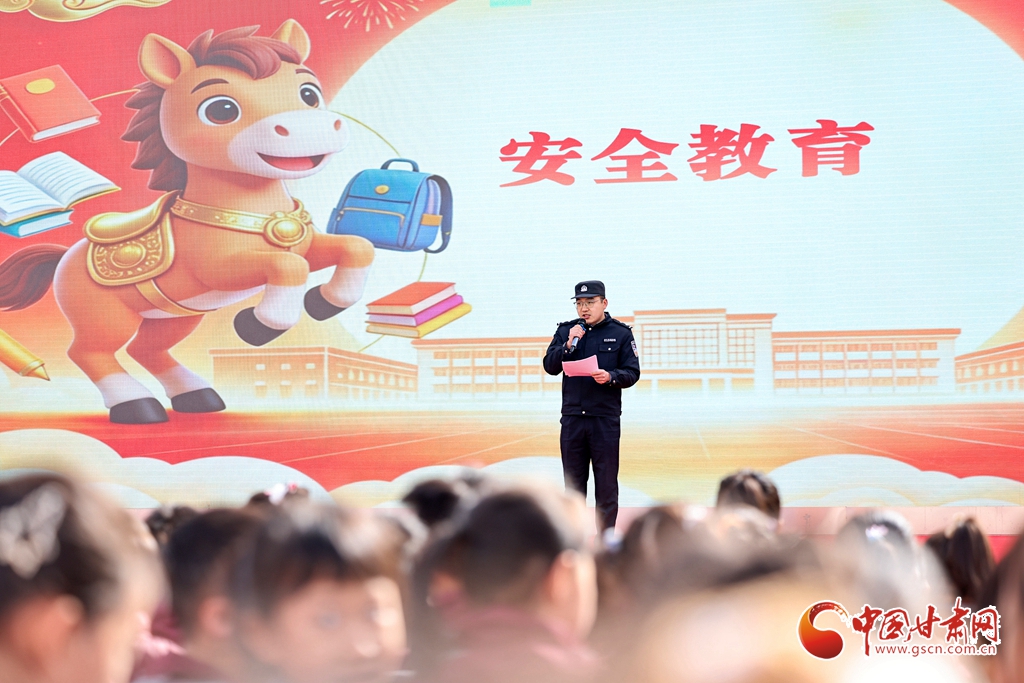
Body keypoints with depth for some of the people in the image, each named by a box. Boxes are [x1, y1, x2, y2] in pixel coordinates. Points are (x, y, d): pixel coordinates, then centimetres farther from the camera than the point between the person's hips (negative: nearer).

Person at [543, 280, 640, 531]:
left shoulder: (621, 333, 2)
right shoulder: (565, 330, 9)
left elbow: (632, 373, -1)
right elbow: (550, 367, 1)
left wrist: (610, 377, -20)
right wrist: (568, 345, -13)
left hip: (605, 419, -3)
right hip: (572, 418, 3)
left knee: (606, 482, -1)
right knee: (573, 482, 9)